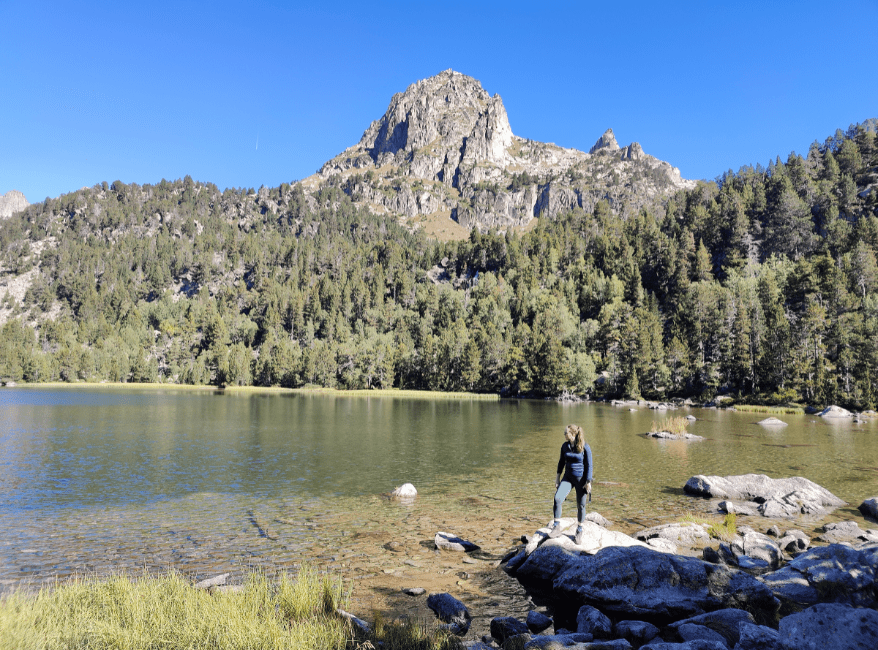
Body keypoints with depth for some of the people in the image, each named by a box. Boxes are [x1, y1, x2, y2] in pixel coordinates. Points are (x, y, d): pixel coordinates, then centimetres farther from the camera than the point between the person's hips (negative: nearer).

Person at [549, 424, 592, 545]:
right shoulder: (565, 446, 1)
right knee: (557, 498, -16)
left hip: (581, 479, -3)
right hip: (568, 478, 4)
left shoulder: (585, 448, -13)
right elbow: (561, 462, 12)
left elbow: (589, 466, -10)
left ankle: (579, 531, 24)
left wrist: (588, 482, -12)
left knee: (581, 506, 4)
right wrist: (558, 477, 10)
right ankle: (556, 528, -8)